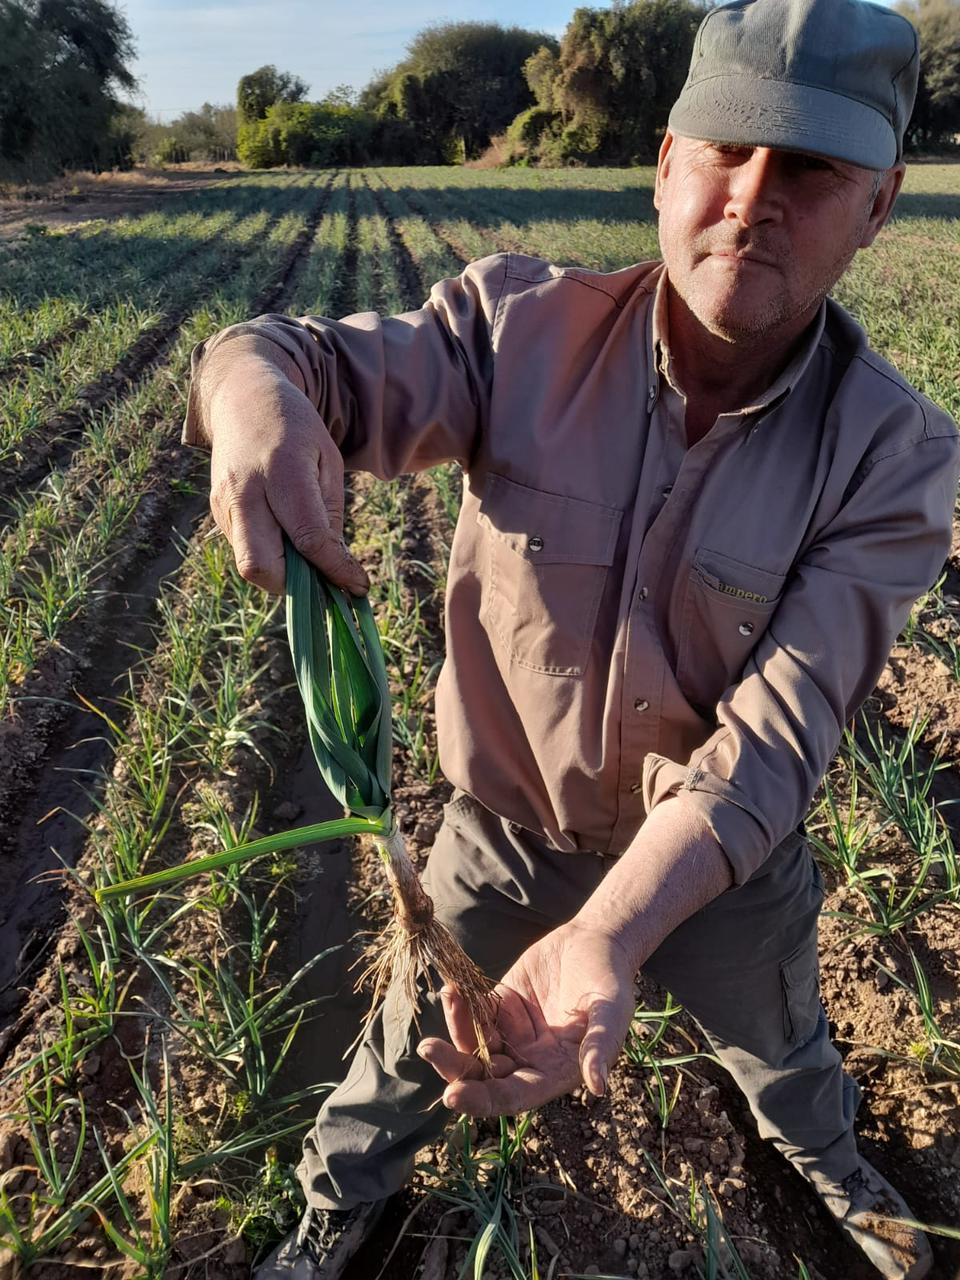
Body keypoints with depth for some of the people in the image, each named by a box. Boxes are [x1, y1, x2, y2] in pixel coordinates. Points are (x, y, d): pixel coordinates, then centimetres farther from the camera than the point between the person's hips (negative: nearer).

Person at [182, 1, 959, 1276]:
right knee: (410, 1052, 24)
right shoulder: (523, 327, -21)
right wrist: (258, 398, -53)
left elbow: (777, 729, -30)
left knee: (781, 1043, 31)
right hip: (510, 825, 0)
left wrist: (604, 936, -44)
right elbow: (326, 361, -27)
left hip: (730, 852, 1)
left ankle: (831, 1164, 71)